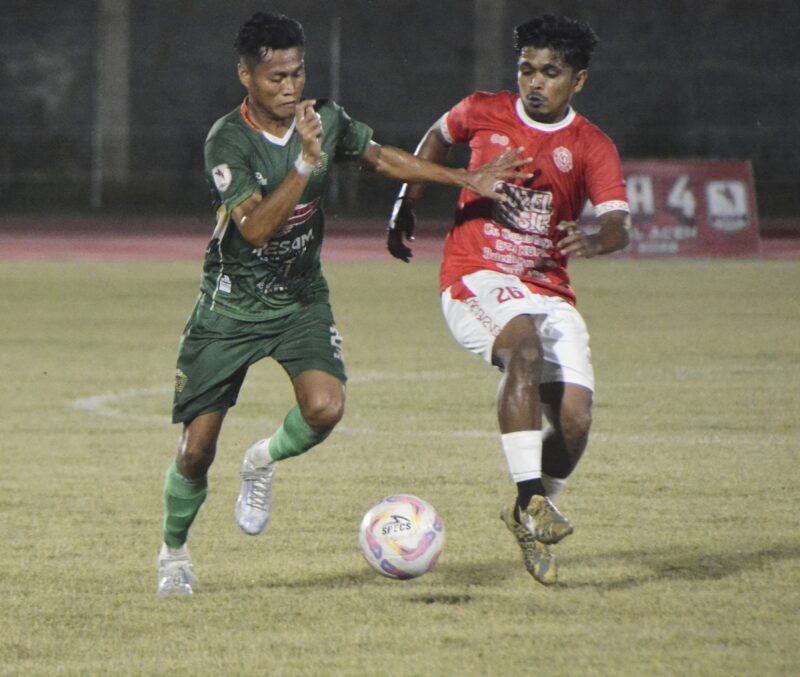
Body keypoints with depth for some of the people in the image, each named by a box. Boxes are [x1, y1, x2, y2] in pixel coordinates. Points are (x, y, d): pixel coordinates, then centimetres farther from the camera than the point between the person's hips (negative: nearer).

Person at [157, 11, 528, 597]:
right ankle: (174, 554, 25)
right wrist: (307, 160, -39)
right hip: (232, 304, -3)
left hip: (301, 297, 3)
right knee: (197, 450, -2)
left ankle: (264, 462, 9)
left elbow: (383, 157, 13)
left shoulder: (325, 120, -7)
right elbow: (256, 228, -33)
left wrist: (469, 180, 11)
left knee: (325, 407, -24)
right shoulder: (228, 141, -22)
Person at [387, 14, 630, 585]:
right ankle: (529, 499, -38)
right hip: (475, 281, -2)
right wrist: (406, 205, 24)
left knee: (575, 417, -12)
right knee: (525, 346, -36)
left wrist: (595, 240, -36)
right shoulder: (484, 113, 5)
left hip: (549, 292, 2)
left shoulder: (591, 148, 2)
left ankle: (533, 516, 17)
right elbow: (438, 138, 28)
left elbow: (618, 224, -13)